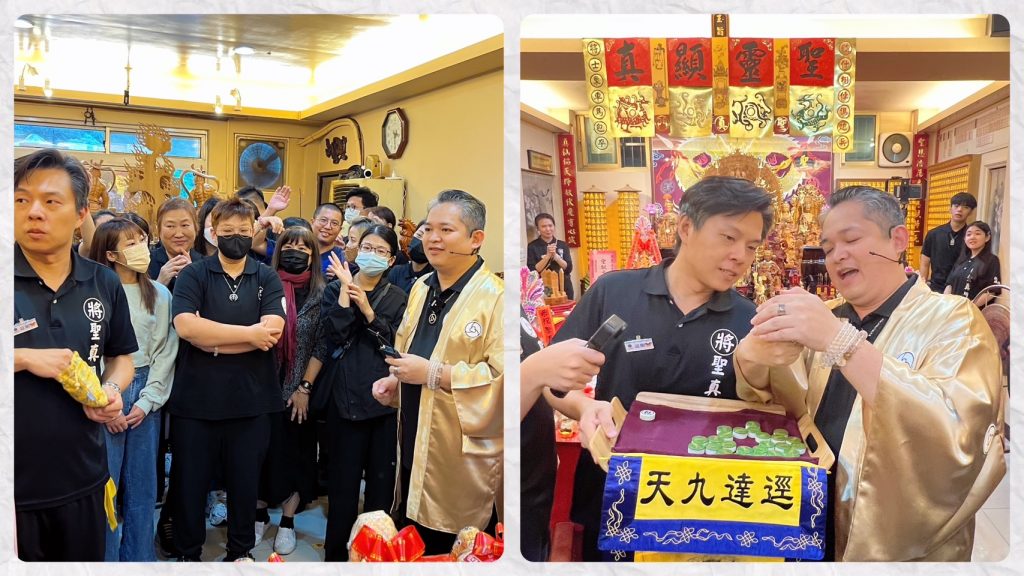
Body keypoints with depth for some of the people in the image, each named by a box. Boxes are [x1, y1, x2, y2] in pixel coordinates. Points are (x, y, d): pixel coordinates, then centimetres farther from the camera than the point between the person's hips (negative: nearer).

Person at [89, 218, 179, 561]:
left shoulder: (160, 295, 7)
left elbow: (165, 351, 5)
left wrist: (148, 401, -4)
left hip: (146, 394, 4)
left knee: (142, 485, 11)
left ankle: (139, 558, 24)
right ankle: (105, 561, 16)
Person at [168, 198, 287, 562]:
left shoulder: (267, 279, 3)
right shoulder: (193, 275, 0)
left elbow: (271, 331, -12)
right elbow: (185, 326, -17)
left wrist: (211, 338, -16)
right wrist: (248, 333, -17)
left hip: (251, 398, 1)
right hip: (196, 398, -1)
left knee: (245, 480, 13)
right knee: (190, 480, 12)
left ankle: (240, 551, 33)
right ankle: (188, 553, 32)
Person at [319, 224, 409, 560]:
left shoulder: (398, 298, 9)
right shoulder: (335, 289, 7)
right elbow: (334, 335, -10)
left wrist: (367, 310, -13)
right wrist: (346, 289, -12)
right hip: (345, 396, -1)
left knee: (382, 477, 6)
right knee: (343, 479, 3)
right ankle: (337, 551, 20)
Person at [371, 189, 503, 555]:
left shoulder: (495, 297, -16)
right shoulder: (421, 288, 10)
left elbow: (503, 376, -26)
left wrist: (434, 373, -25)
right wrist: (396, 382, 5)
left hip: (463, 461, -7)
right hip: (414, 451, 8)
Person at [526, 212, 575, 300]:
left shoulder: (563, 245, 8)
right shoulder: (532, 247, -1)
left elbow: (568, 268, 0)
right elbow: (532, 271, -9)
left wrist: (555, 256, -15)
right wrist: (548, 255, -18)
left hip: (563, 288, 3)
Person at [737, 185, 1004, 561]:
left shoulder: (951, 320, -11)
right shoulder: (828, 319, 5)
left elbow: (956, 434, -29)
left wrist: (842, 341, -37)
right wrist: (753, 356, -25)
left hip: (902, 549, -4)